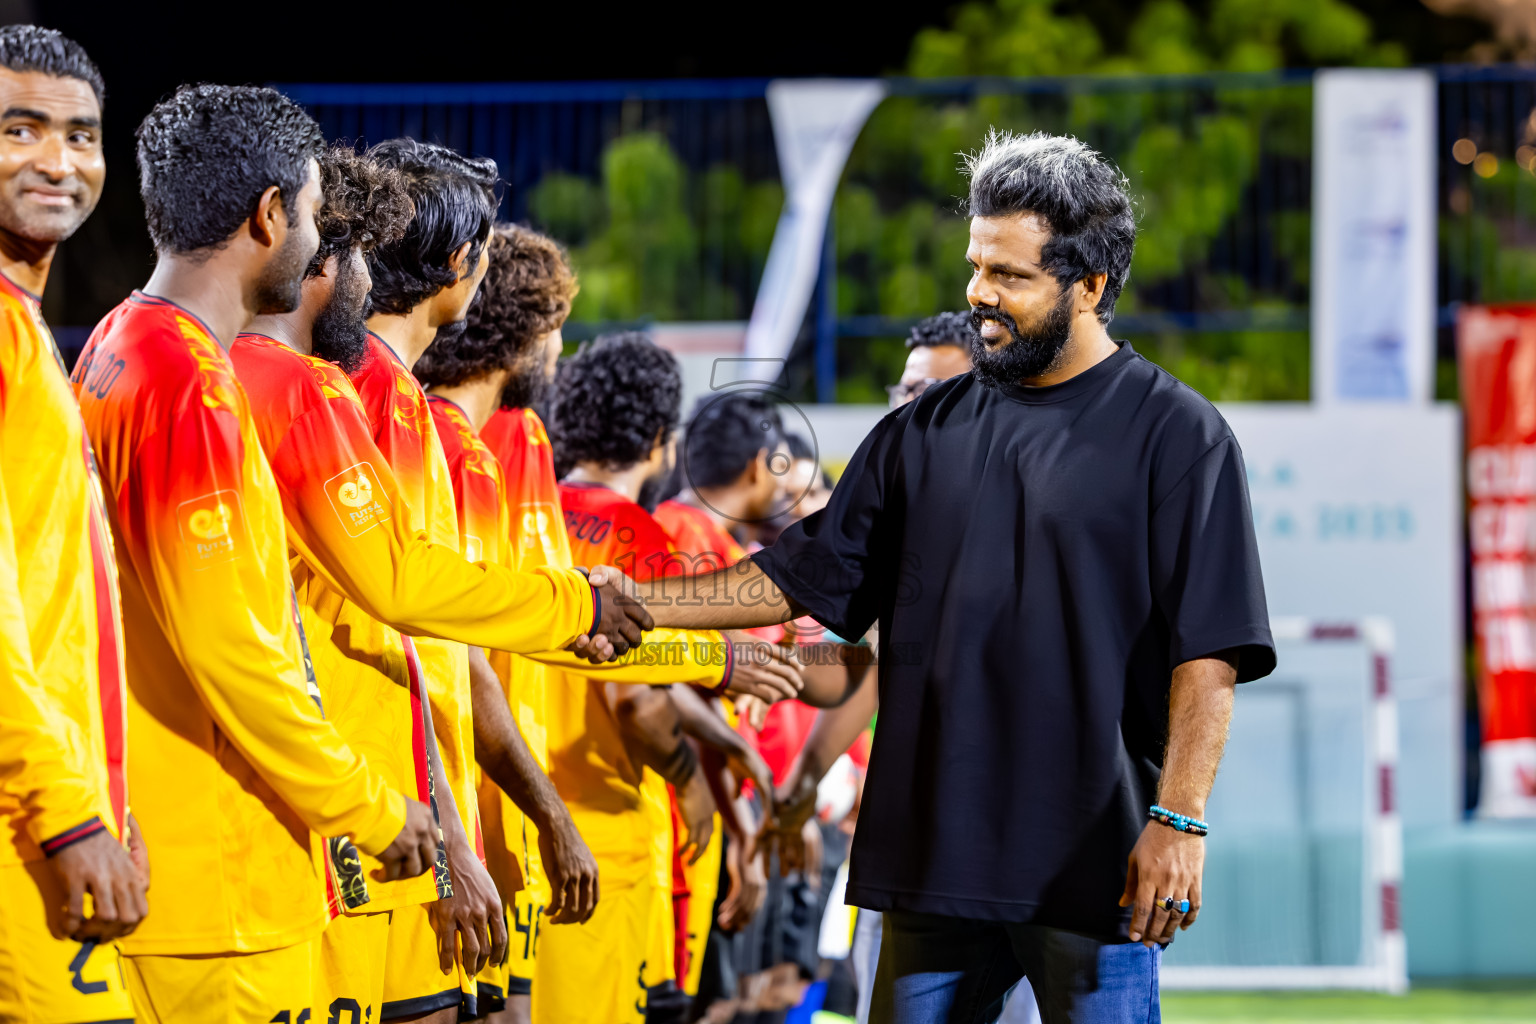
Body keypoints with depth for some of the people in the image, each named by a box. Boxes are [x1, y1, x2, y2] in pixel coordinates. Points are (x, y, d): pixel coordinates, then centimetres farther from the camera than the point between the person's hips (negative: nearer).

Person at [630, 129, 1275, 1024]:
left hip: (1095, 862, -5)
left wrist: (1179, 819, -16)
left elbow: (1210, 653, -8)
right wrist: (635, 603, 7)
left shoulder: (1176, 435, -3)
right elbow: (804, 576, 16)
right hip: (936, 847, 5)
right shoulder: (928, 431, 13)